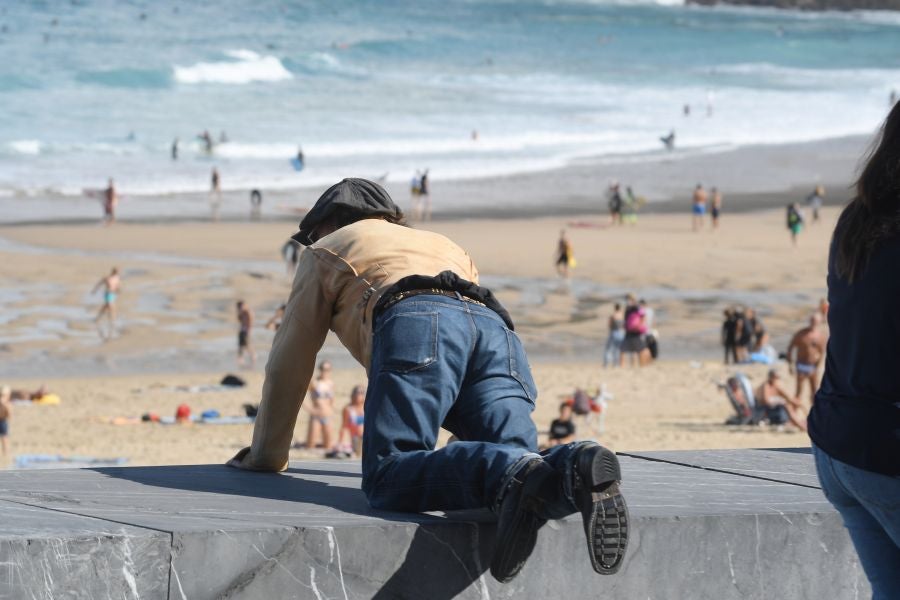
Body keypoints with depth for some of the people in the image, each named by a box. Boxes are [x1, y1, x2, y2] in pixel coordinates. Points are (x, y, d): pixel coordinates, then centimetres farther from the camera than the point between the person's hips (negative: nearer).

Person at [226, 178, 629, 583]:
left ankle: (512, 476, -47)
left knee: (389, 482, -20)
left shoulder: (325, 252, 35)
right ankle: (577, 470, -48)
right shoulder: (442, 245, 48)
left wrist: (265, 455, 44)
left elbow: (289, 363, 34)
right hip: (497, 327, 5)